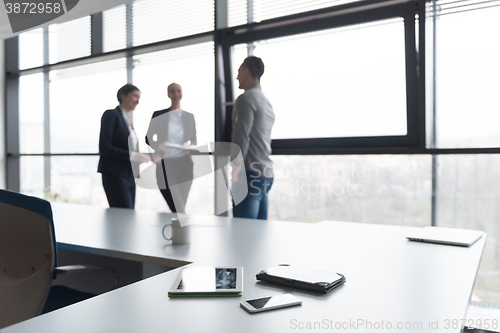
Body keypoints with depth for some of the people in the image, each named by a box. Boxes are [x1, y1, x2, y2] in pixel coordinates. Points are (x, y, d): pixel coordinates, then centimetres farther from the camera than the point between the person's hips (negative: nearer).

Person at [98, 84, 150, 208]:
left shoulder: (128, 119, 18)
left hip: (129, 175, 8)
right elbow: (104, 148, -15)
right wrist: (131, 155, -18)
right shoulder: (111, 115, -5)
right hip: (115, 174, -8)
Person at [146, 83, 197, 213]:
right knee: (178, 211, -11)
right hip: (165, 165, -3)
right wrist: (159, 145, -15)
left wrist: (189, 146, -10)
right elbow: (148, 138, 6)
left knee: (179, 209, 9)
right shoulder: (159, 115, 3)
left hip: (184, 165, 3)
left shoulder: (189, 117, 10)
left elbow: (194, 140, 13)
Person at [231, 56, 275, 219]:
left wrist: (235, 168, -12)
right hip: (266, 174, 9)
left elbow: (241, 137, -17)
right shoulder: (266, 102, 19)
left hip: (250, 173, -9)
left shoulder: (246, 98, -8)